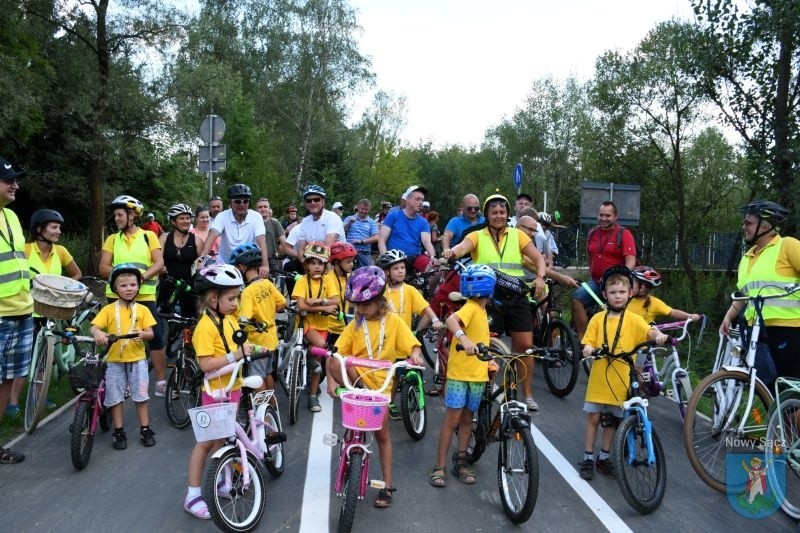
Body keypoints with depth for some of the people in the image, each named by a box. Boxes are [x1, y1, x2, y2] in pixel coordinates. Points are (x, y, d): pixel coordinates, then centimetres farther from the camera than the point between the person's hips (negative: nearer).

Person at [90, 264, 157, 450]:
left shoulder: (142, 310, 1)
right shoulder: (108, 309, 0)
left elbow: (150, 333, -2)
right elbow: (94, 326, -10)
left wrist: (142, 334, -25)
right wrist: (97, 333, -33)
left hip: (137, 359, 0)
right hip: (115, 361, 0)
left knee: (141, 396, 6)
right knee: (115, 398, 7)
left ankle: (145, 430, 18)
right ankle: (119, 432, 19)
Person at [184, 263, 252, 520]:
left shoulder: (230, 319, 3)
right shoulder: (205, 326, -21)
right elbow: (206, 364, -28)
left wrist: (250, 349, -5)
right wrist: (235, 355, -32)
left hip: (233, 388, 7)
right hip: (215, 392, -7)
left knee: (222, 438, 19)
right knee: (206, 441, 2)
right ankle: (193, 494, 13)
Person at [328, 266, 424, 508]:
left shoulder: (393, 321, -2)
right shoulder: (355, 325, 1)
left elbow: (413, 345, -6)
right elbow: (336, 353, -6)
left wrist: (415, 355, -31)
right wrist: (332, 381, -21)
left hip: (380, 383, -1)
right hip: (356, 378, 1)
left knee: (382, 434, 4)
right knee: (334, 362, -31)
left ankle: (388, 485, 18)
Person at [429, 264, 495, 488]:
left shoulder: (480, 310, 13)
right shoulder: (471, 308, -14)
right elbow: (451, 319, -35)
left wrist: (489, 361, 13)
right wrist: (463, 338, -53)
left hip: (478, 375, 8)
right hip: (459, 373, -8)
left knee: (467, 419, 13)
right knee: (452, 420, -3)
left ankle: (461, 463, 24)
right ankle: (439, 467, 4)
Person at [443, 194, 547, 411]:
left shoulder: (517, 235, 10)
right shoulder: (477, 236, 4)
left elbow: (538, 258, 5)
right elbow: (463, 247, -17)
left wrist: (540, 277, -15)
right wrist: (452, 251, -41)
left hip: (516, 296, 2)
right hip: (489, 297, -2)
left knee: (525, 345, 2)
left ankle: (528, 394, 17)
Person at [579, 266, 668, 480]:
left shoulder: (633, 319, -2)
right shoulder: (598, 319, 1)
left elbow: (648, 331, -19)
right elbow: (588, 342, -2)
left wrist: (658, 335, -41)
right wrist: (588, 349, -25)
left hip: (620, 381, 0)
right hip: (599, 379, 0)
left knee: (611, 421, 13)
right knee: (593, 418, 6)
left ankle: (604, 458, 29)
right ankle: (588, 458, 18)